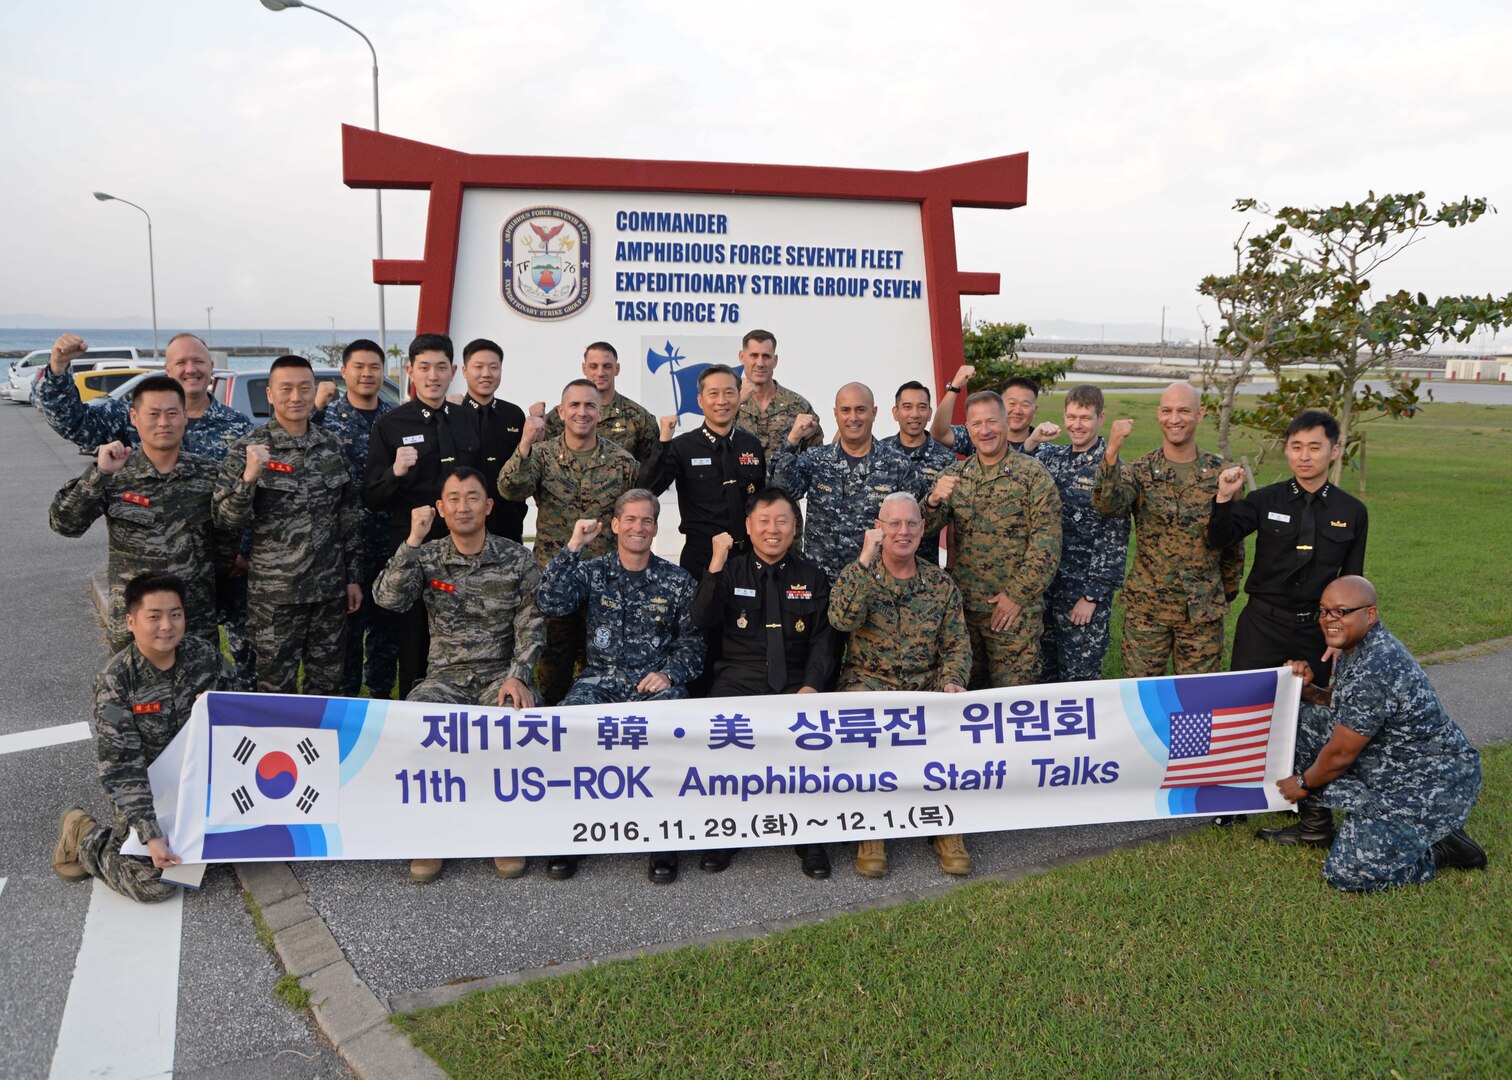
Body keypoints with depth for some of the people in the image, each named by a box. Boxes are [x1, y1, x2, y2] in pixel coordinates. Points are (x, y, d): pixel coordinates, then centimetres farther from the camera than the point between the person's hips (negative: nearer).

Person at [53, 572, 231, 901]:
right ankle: (83, 835, 13)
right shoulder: (115, 682, -22)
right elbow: (122, 769, -23)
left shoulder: (205, 654, -11)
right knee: (153, 883, -14)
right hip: (145, 788, -4)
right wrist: (151, 835, -30)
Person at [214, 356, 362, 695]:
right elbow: (226, 520, -12)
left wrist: (353, 576, 9)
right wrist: (249, 476, -28)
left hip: (330, 590, 4)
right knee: (277, 687, 7)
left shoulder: (331, 446, 5)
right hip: (274, 594, -3)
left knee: (328, 684, 13)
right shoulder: (248, 448, -7)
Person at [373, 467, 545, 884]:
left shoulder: (517, 559, 1)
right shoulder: (427, 557, 4)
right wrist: (414, 540, -18)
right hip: (446, 676, 1)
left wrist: (517, 677, -16)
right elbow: (388, 598, -12)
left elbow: (531, 626, -2)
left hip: (502, 673, -1)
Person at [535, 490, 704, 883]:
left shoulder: (677, 581, 9)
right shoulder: (592, 572, 9)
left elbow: (692, 642, 9)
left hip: (656, 682, -1)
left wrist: (669, 673, -10)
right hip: (601, 678, 1)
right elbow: (550, 603, -8)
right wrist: (573, 547, -9)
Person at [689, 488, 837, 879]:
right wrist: (717, 562, -14)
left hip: (795, 683, 0)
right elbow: (702, 621, -5)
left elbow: (823, 640, 7)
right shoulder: (731, 571, 11)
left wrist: (811, 687, -10)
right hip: (739, 680, 0)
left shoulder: (812, 576, 13)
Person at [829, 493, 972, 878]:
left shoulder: (941, 583, 9)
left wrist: (952, 682, -12)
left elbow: (957, 646, 9)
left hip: (926, 684, 2)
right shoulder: (856, 575, 2)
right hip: (869, 681, -2)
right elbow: (843, 620, -20)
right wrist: (866, 560, -23)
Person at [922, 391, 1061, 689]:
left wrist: (1016, 595, -14)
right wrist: (933, 500, -22)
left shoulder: (1032, 473, -6)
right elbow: (925, 527, 0)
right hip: (963, 605, 4)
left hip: (1015, 608, -4)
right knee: (965, 688, 14)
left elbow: (1046, 543, -10)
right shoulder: (954, 475, 7)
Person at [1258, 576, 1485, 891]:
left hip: (1431, 786, -10)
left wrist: (1304, 783, -1)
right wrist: (1308, 689, -2)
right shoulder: (1354, 646, 1)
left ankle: (1444, 848, 4)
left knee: (1347, 874, -18)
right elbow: (1345, 707, 17)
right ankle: (1314, 828, 18)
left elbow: (1340, 755, -19)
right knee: (1310, 718, 6)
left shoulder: (1373, 672, -29)